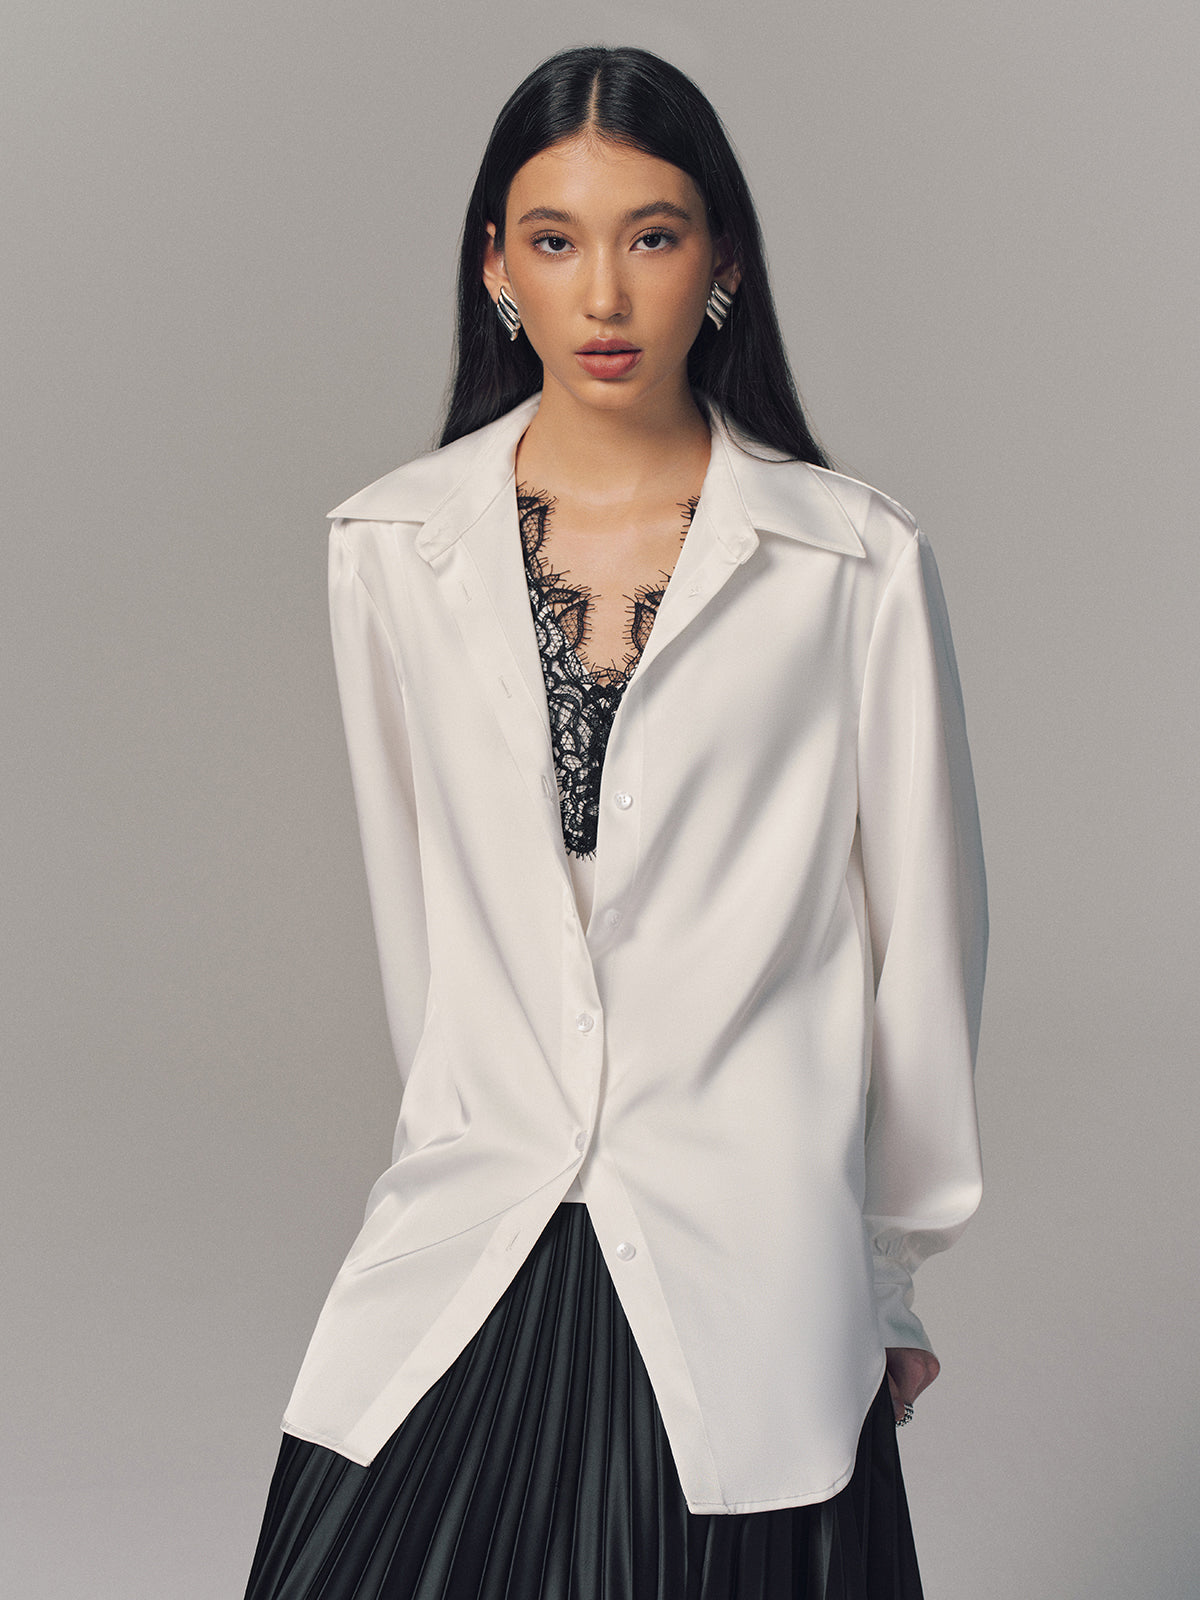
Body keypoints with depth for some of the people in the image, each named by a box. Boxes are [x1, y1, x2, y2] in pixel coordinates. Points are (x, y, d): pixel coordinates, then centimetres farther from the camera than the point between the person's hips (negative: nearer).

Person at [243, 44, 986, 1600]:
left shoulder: (856, 565, -5)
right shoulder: (392, 549, 3)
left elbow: (921, 940, 3)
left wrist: (886, 1271, 9)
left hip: (744, 1297, -2)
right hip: (461, 1285, 2)